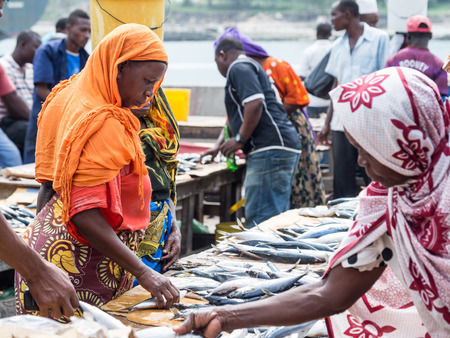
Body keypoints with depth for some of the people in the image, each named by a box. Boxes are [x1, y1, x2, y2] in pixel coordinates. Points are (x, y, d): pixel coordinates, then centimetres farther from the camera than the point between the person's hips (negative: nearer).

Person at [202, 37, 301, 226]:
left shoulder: (239, 68, -4)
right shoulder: (249, 66, 29)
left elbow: (255, 104, -20)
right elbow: (237, 117, 37)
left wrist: (240, 140, -13)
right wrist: (219, 146, 42)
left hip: (271, 148, -11)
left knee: (260, 218, -12)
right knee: (275, 215, 13)